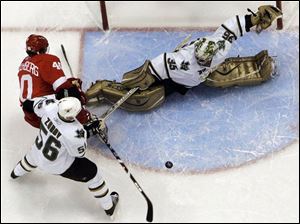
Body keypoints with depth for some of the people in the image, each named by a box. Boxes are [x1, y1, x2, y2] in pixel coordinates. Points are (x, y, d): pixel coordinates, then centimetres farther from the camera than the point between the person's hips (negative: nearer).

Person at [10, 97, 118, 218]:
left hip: (39, 150, 6)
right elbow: (79, 153, -19)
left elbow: (37, 104, -4)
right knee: (91, 172, 12)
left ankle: (17, 173, 74)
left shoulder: (49, 106, -29)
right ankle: (109, 206, 27)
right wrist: (86, 132, -13)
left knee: (32, 157, 42)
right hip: (59, 166, -5)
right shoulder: (74, 133, -40)